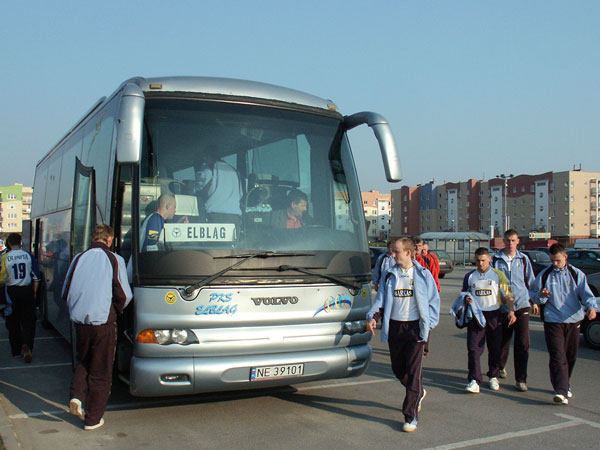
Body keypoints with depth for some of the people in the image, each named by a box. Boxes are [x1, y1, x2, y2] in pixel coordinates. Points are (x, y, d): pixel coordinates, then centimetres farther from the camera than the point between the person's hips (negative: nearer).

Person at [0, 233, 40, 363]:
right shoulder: (29, 255, -3)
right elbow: (36, 277, 0)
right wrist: (34, 292, 10)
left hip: (11, 292, 0)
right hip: (27, 290, 0)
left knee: (13, 322, 12)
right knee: (28, 321, 6)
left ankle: (16, 351, 18)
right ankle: (26, 345, -15)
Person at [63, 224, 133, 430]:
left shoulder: (78, 259, 6)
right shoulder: (115, 260, -5)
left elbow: (65, 293, 11)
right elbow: (124, 296, -5)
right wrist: (116, 309, 16)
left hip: (79, 320, 4)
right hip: (103, 321, -4)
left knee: (83, 361, 27)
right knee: (100, 371, 7)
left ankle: (76, 396, 6)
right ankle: (93, 419, 13)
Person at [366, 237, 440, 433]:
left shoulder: (423, 274, 0)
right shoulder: (390, 276, 8)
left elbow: (434, 300, 5)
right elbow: (381, 299, 8)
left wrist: (428, 323, -5)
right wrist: (373, 317, -9)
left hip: (415, 328, -4)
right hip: (394, 327, 4)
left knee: (413, 371, -7)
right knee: (398, 369, 12)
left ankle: (411, 416, 1)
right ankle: (418, 393, 41)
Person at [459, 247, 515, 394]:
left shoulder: (498, 275, 4)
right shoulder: (470, 276, 10)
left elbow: (507, 295, 3)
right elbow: (464, 294, 20)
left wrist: (511, 311, -12)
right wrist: (466, 298, -4)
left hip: (493, 315, 0)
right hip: (476, 315, 1)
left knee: (495, 348, 8)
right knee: (474, 348, -7)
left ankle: (493, 377, 26)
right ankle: (474, 380, -7)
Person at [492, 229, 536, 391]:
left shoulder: (523, 259, 8)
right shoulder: (496, 259, 2)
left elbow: (530, 281, 17)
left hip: (522, 305, 0)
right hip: (503, 306, 0)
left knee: (523, 343, -8)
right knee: (503, 340, 12)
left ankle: (521, 379, -2)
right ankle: (500, 367, 39)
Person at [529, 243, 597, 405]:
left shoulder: (576, 274, 6)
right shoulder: (544, 275, 4)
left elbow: (586, 294, -2)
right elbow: (533, 295, 9)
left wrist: (591, 307, -21)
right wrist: (541, 295, -14)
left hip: (574, 320, 2)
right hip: (553, 321, -2)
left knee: (570, 356, 12)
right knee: (558, 357, -11)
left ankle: (565, 386, 32)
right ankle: (561, 392, -17)